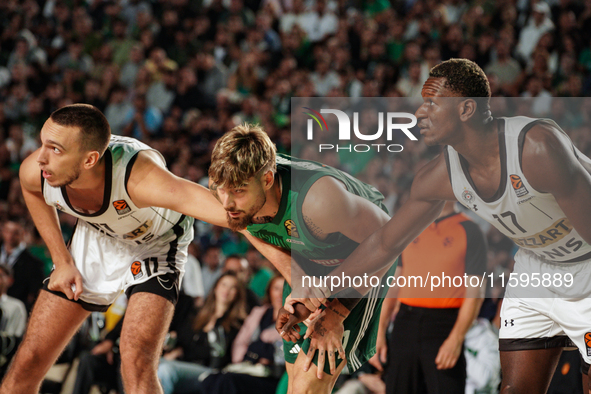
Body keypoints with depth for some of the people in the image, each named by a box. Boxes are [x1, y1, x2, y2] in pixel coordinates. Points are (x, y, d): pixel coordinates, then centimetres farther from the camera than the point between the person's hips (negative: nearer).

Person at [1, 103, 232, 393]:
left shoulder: (136, 174, -46)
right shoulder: (35, 171, -29)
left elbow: (190, 198, -67)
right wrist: (63, 261, -4)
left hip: (156, 244, -4)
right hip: (95, 239, 4)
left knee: (137, 365, -27)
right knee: (29, 361, 3)